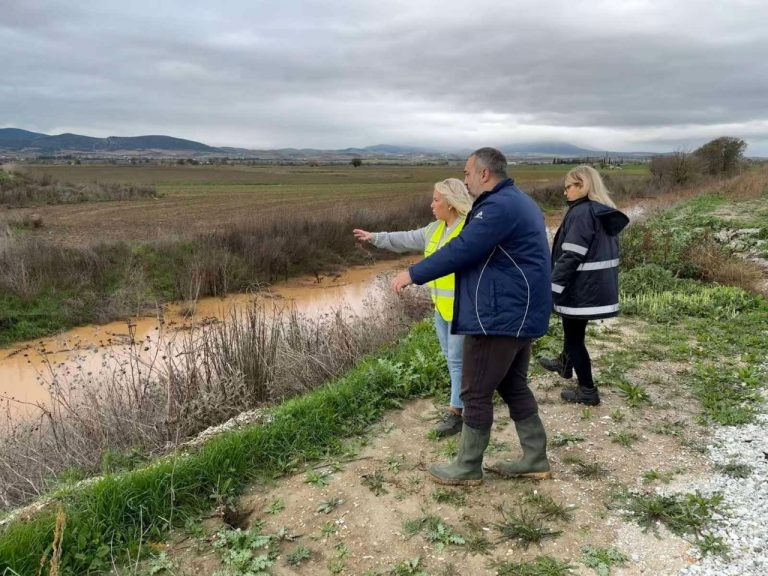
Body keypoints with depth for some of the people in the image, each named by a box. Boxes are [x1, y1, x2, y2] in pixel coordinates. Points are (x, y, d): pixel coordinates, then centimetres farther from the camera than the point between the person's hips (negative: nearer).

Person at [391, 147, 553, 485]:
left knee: (476, 392, 2)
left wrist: (413, 274, -14)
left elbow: (461, 250, -22)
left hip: (498, 316, -10)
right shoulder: (519, 202, 16)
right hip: (519, 314, 11)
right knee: (514, 386, 18)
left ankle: (467, 468, 15)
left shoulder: (499, 206, -18)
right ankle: (535, 459, 26)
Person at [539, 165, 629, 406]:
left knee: (574, 337, 4)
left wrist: (552, 288, -18)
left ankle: (587, 391, 11)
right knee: (573, 330, 28)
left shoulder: (581, 213, -18)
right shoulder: (606, 213, 10)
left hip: (580, 289, -9)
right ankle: (565, 363, 49)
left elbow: (570, 257, -23)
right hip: (599, 287, 9)